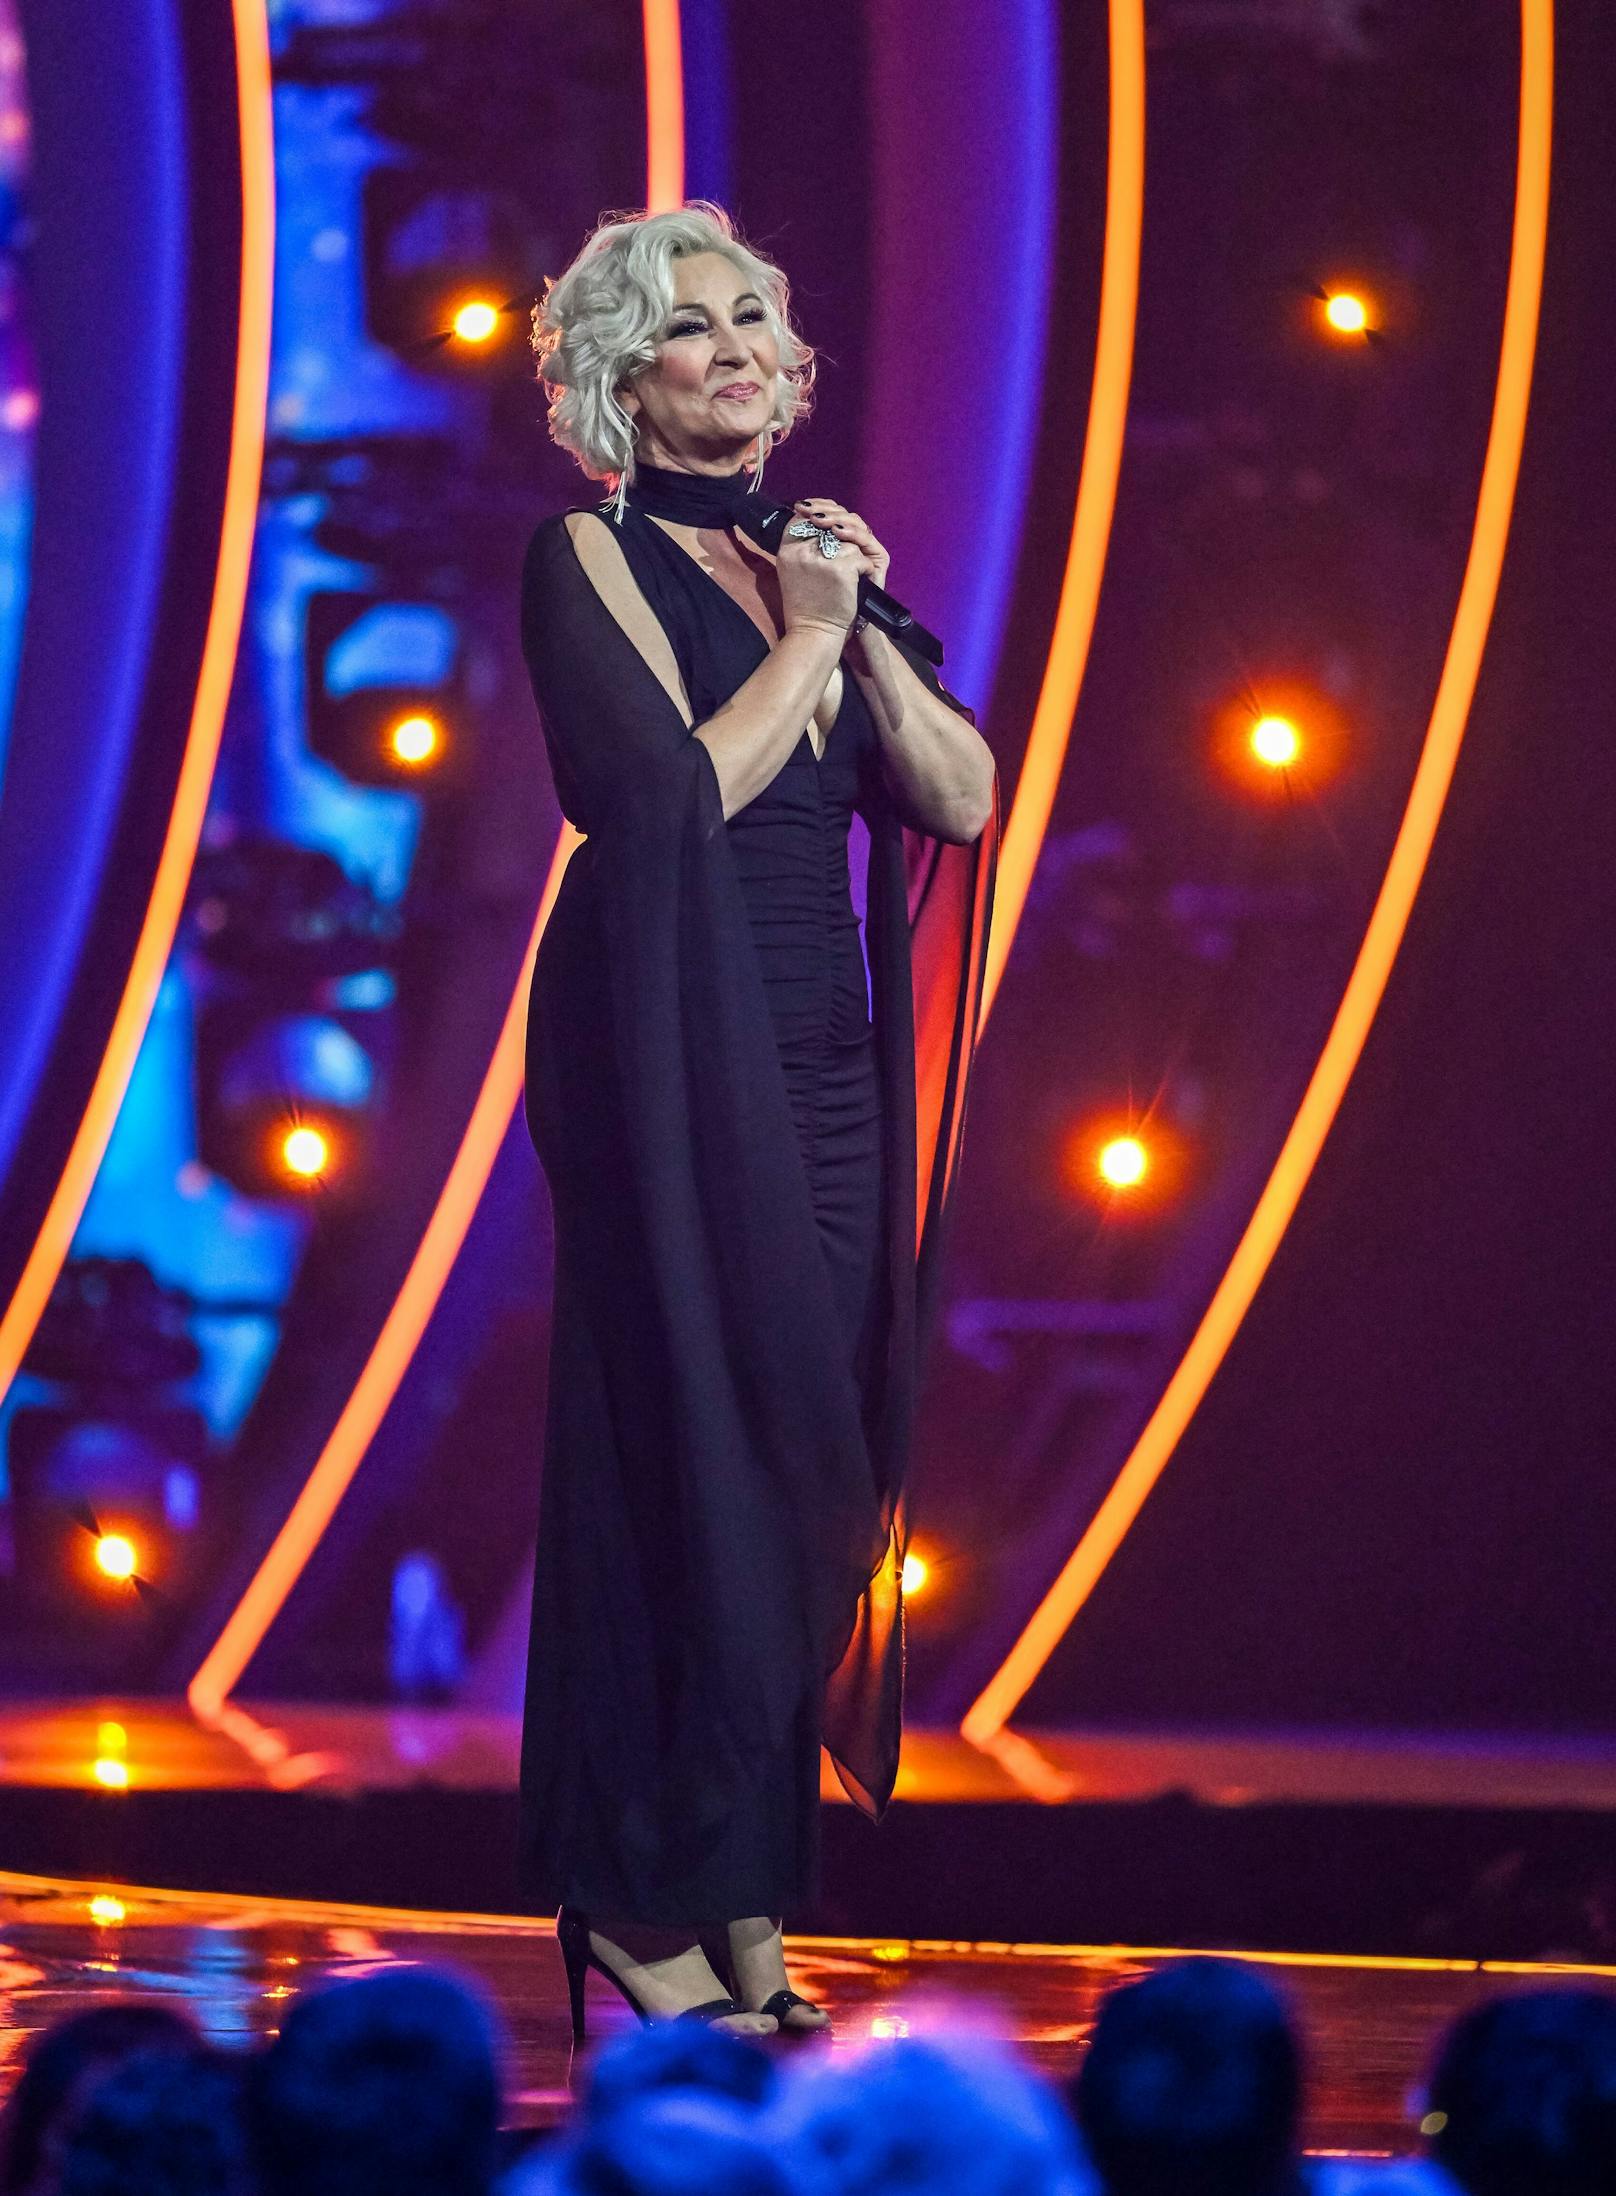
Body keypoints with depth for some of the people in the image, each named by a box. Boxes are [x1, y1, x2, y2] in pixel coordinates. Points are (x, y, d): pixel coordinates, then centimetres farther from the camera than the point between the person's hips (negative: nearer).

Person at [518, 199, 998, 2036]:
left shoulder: (808, 558, 15)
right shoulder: (590, 558, -4)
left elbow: (962, 800, 8)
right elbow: (677, 794, -17)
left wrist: (870, 629, -3)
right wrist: (804, 643, -8)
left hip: (821, 1069, 6)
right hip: (670, 1058, -6)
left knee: (809, 1458, 2)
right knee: (686, 1452, -8)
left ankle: (744, 1899, 6)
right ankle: (644, 1904, -2)